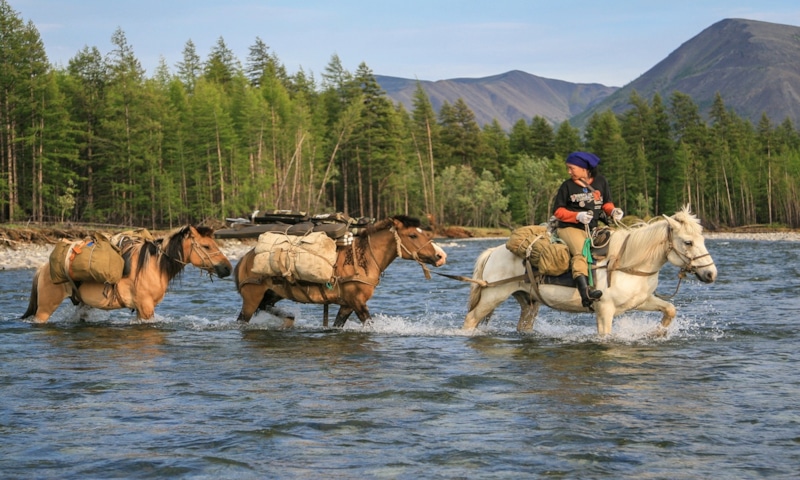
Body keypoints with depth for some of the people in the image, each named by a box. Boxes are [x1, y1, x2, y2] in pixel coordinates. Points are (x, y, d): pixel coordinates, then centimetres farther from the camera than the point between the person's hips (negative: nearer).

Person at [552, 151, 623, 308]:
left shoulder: (601, 182, 10)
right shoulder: (567, 186, 3)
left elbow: (607, 203, 18)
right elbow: (558, 211, 2)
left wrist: (613, 211, -6)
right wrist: (577, 216, -14)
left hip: (593, 229, 6)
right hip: (569, 227, -6)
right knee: (581, 252, -32)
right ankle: (584, 290, -51)